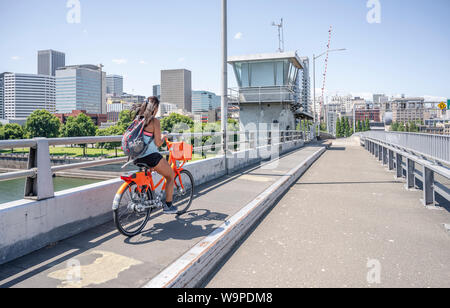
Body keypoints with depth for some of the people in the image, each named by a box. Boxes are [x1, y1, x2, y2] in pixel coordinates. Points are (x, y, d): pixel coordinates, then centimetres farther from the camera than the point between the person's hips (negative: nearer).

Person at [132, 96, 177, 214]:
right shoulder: (154, 121, -11)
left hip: (138, 158, 8)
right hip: (151, 156, -8)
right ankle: (168, 206, 18)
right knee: (171, 176, 15)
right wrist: (163, 137, 8)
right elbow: (158, 143, -11)